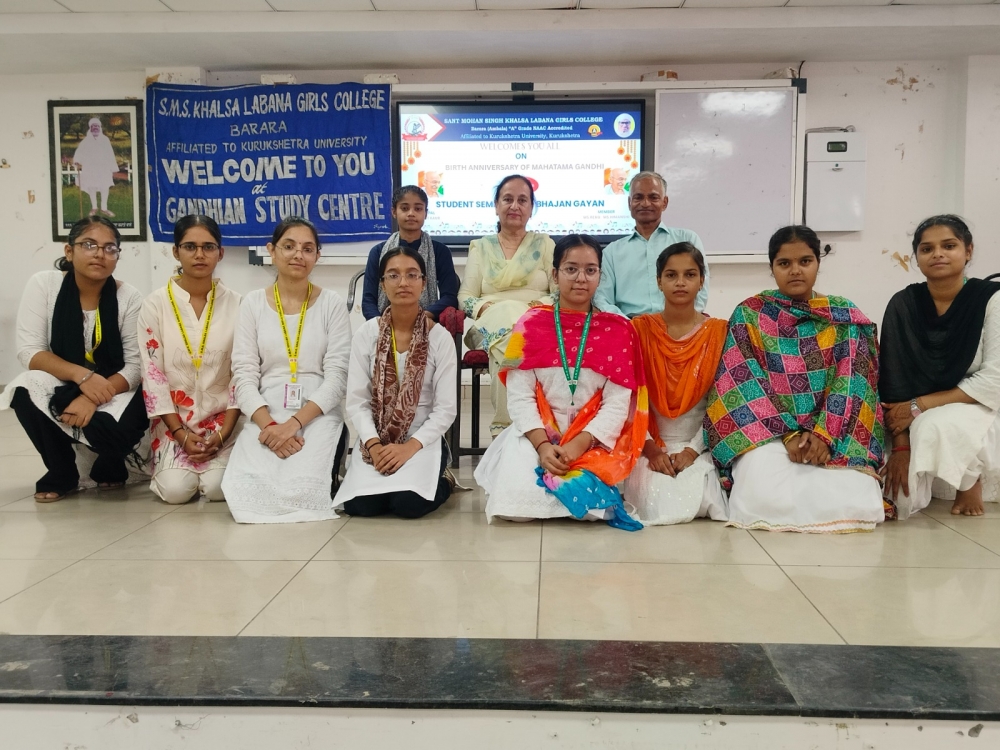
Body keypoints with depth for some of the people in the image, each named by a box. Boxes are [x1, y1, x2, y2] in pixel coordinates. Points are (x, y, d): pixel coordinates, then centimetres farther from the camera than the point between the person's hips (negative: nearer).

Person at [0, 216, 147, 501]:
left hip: (114, 392, -1)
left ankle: (110, 465, 9)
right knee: (27, 390, -31)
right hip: (61, 389, 2)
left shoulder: (129, 297, -12)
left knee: (116, 429, -33)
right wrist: (82, 375, -32)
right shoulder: (44, 284, -10)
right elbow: (28, 351, -15)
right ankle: (61, 473, -4)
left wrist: (96, 397, -31)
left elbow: (136, 366, -14)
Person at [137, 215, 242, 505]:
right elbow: (152, 374, -5)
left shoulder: (236, 304, -2)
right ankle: (165, 463, 17)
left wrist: (223, 433, -11)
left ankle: (218, 457, 15)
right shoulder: (155, 304, -4)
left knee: (218, 488, -20)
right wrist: (180, 433, -11)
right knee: (176, 489, -19)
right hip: (174, 420, 0)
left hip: (222, 419, 0)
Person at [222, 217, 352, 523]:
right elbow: (244, 376, 0)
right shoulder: (253, 303, 6)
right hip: (264, 415, 2)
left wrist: (295, 423, -18)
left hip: (318, 415, -2)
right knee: (246, 488, -23)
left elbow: (337, 378, -5)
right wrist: (268, 424, -17)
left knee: (301, 488, -27)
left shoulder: (332, 303, 1)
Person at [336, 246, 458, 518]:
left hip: (422, 439, -2)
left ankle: (443, 483, 10)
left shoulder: (440, 338, -5)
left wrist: (410, 447, -20)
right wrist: (374, 445, -19)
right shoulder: (366, 334, -1)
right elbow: (356, 401, -3)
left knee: (409, 503, -26)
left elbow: (446, 408, -7)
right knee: (359, 505, -21)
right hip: (376, 438, 2)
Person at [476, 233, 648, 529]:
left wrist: (579, 444, -18)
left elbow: (617, 402, -4)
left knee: (588, 503, -26)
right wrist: (541, 444, -19)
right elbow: (520, 397, -3)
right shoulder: (530, 324, 2)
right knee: (518, 500, -25)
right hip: (536, 435, 1)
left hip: (594, 440, 0)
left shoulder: (618, 330, 2)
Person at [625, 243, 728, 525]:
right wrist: (650, 448, -14)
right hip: (651, 447, 0)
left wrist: (693, 450, -12)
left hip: (699, 447, 0)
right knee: (660, 504, -26)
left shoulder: (719, 332, 1)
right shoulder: (640, 329, 1)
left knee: (692, 497, -29)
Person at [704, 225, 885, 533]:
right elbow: (744, 383, -6)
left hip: (835, 435, 3)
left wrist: (824, 435, -17)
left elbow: (852, 385, -1)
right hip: (766, 431, -2)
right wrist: (787, 434, -17)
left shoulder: (846, 317, 9)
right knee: (768, 500, -33)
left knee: (853, 503, -26)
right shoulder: (748, 315, 3)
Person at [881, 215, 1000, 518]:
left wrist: (920, 405, -21)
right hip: (916, 423, 2)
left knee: (936, 426, -37)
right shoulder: (903, 304, -5)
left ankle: (972, 479, -3)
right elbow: (893, 380, -9)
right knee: (902, 501, -20)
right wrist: (901, 445, -17)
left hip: (974, 412, -2)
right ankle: (920, 477, 18)